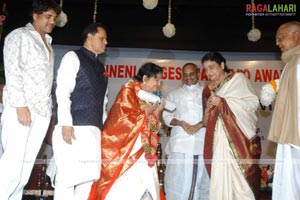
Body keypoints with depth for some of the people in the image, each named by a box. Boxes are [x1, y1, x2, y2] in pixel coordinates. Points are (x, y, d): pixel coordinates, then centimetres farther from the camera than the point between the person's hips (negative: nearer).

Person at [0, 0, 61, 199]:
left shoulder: (48, 43, 22)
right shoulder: (19, 36, 2)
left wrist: (50, 108, 11)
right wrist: (20, 104, -17)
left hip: (42, 109, 6)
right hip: (21, 107, -6)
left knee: (28, 162, 5)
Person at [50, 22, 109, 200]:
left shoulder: (101, 67, 22)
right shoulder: (73, 57, 2)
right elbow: (62, 91, -9)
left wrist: (104, 125, 13)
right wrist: (66, 123, -18)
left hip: (94, 129, 7)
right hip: (74, 127, -6)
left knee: (88, 176, 4)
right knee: (68, 175, -6)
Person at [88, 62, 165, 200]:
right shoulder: (128, 91, -6)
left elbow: (151, 129, 14)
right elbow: (126, 120, -17)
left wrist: (157, 111, 1)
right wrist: (146, 112, -8)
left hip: (141, 153, 7)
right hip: (124, 151, -7)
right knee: (126, 189, -7)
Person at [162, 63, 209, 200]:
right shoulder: (174, 94, 19)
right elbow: (167, 116, 9)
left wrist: (199, 125, -13)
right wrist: (181, 123, -10)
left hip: (202, 142, 0)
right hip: (180, 142, 0)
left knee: (203, 180, 2)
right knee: (177, 181, -4)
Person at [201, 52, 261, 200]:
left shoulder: (238, 78, 5)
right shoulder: (208, 90, 16)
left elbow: (253, 102, -5)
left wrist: (223, 102, -11)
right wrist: (209, 107, -4)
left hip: (239, 137, -3)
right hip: (219, 140, 4)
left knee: (242, 177, -5)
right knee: (220, 179, -1)